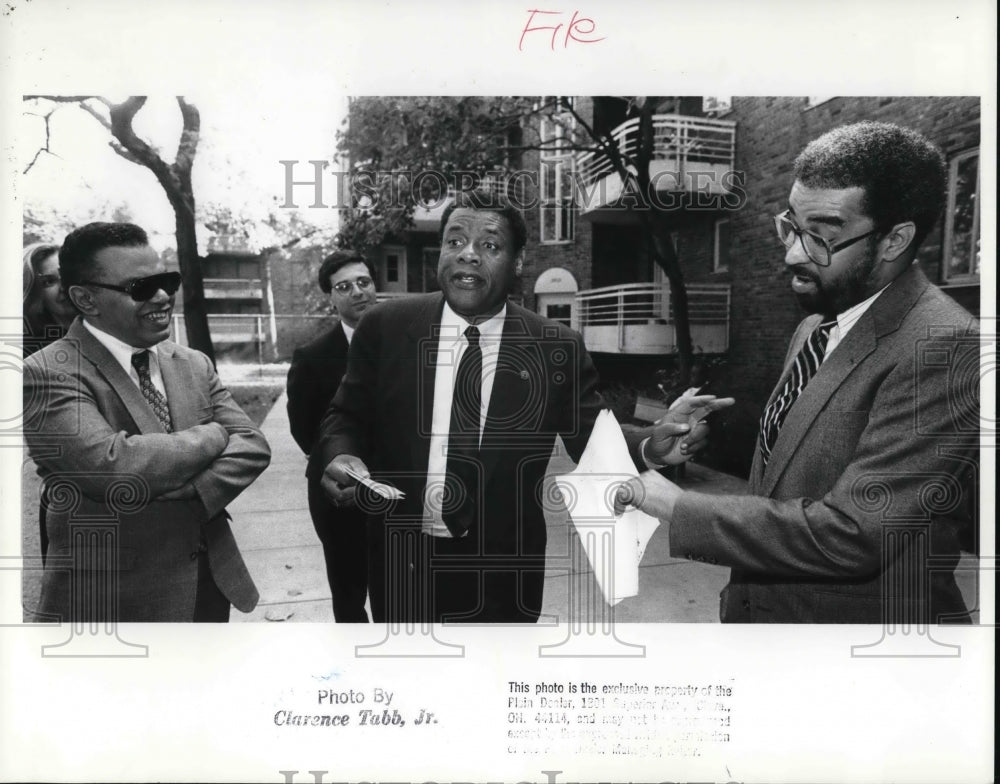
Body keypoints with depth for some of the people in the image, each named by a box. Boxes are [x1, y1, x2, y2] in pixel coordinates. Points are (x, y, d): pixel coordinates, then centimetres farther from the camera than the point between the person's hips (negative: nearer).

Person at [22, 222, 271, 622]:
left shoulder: (194, 365, 6)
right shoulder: (46, 373, -13)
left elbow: (252, 445, -2)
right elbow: (115, 467, -27)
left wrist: (189, 495, -21)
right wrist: (213, 435, -12)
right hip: (112, 601, -5)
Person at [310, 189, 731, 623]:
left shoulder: (557, 347, -9)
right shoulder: (385, 326, -7)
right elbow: (347, 415, 1)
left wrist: (648, 448, -28)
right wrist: (339, 455, -21)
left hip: (501, 567, 0)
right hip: (402, 559, 1)